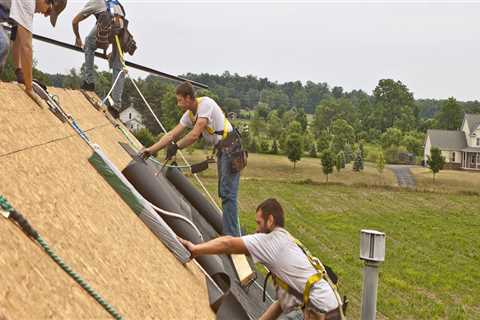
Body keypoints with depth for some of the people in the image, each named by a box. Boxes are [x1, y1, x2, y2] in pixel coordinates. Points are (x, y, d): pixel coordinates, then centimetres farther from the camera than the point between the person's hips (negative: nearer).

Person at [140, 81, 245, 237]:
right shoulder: (189, 114, 10)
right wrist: (151, 150, 9)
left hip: (230, 147, -10)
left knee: (228, 193, -13)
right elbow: (172, 135, 12)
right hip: (221, 149, 10)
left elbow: (195, 134, -22)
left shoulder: (205, 103, -17)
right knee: (224, 193, 12)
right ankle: (233, 231, 19)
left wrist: (176, 146, -10)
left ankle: (231, 237, -13)